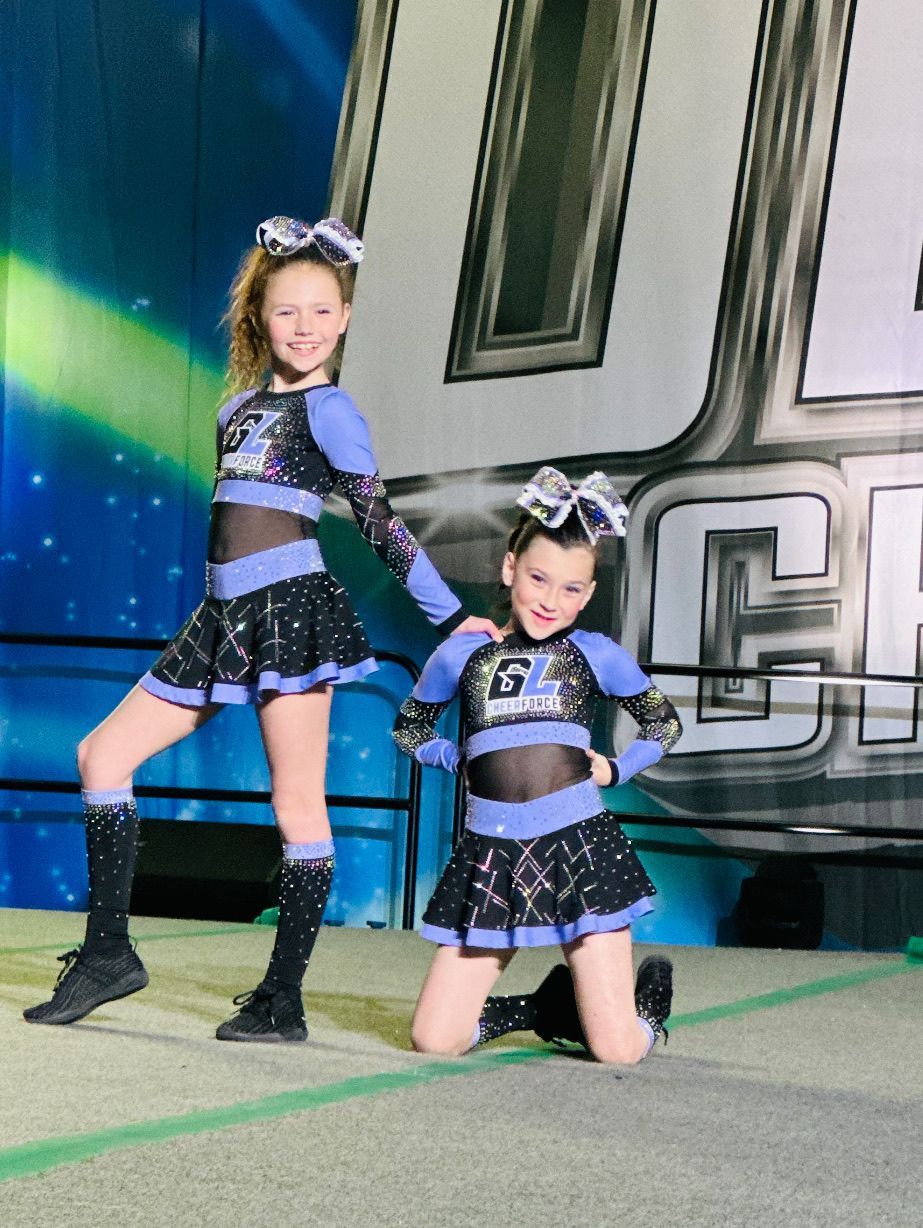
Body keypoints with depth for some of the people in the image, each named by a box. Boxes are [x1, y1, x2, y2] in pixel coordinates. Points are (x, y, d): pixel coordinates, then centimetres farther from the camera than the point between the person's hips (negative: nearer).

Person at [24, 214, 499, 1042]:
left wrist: (453, 618, -5)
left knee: (296, 802, -4)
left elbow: (381, 524, -4)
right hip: (224, 618, 8)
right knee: (103, 754, 5)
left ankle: (284, 1000, -1)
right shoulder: (240, 405, 17)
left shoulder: (329, 409, -3)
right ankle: (109, 951, 9)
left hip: (291, 609, -8)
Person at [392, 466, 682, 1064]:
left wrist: (616, 769, 5)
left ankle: (646, 995, 29)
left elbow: (665, 723, 20)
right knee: (434, 1041, -3)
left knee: (618, 1051, -6)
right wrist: (461, 759, 7)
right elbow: (409, 727, 24)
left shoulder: (596, 654, 5)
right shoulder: (461, 655, 7)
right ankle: (544, 1008, 23)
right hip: (490, 856, 2)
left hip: (579, 848, -2)